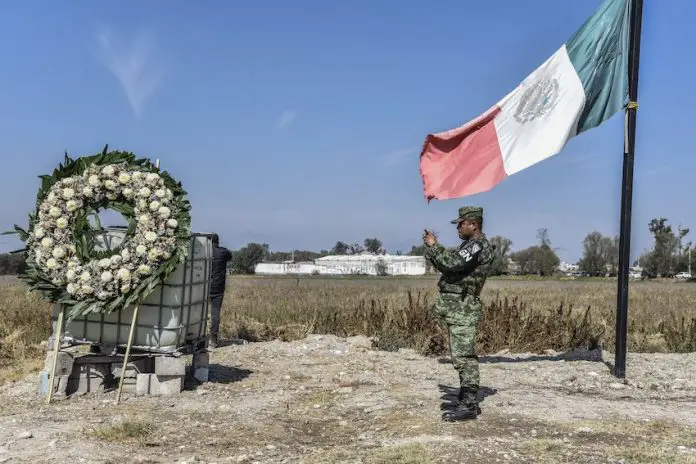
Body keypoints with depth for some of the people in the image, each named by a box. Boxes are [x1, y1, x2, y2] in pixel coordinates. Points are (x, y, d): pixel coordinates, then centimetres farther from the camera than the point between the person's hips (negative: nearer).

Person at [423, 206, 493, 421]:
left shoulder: (477, 245, -14)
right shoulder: (470, 245, 19)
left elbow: (452, 263, -26)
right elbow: (448, 266, 22)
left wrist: (433, 246, -14)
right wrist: (432, 248, 10)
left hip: (462, 308, -11)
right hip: (458, 308, 11)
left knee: (463, 357, -9)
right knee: (465, 357, 13)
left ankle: (468, 407, -7)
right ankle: (469, 402, 19)